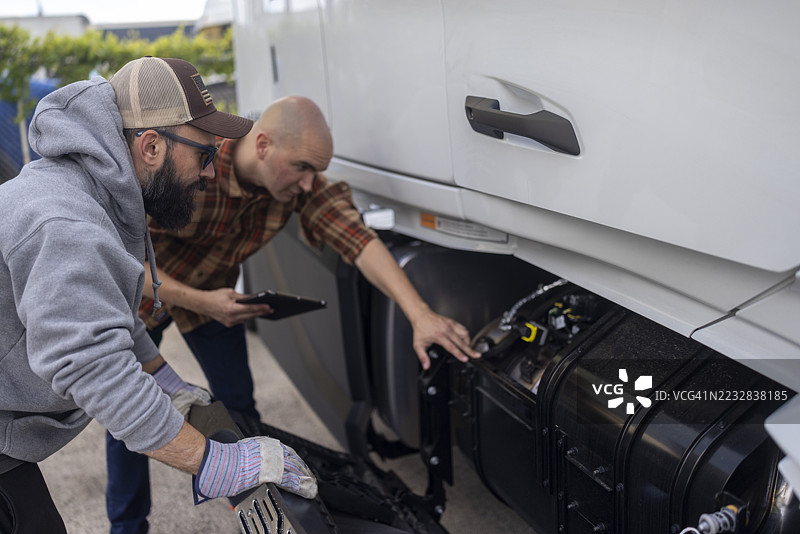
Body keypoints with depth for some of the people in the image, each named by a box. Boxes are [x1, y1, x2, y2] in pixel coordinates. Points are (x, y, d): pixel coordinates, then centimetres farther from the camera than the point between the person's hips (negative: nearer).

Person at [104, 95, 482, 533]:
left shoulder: (300, 181, -26)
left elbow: (357, 238, -37)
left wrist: (420, 315, -48)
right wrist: (200, 302, -37)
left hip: (214, 294, 3)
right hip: (141, 289, -3)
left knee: (237, 403, 4)